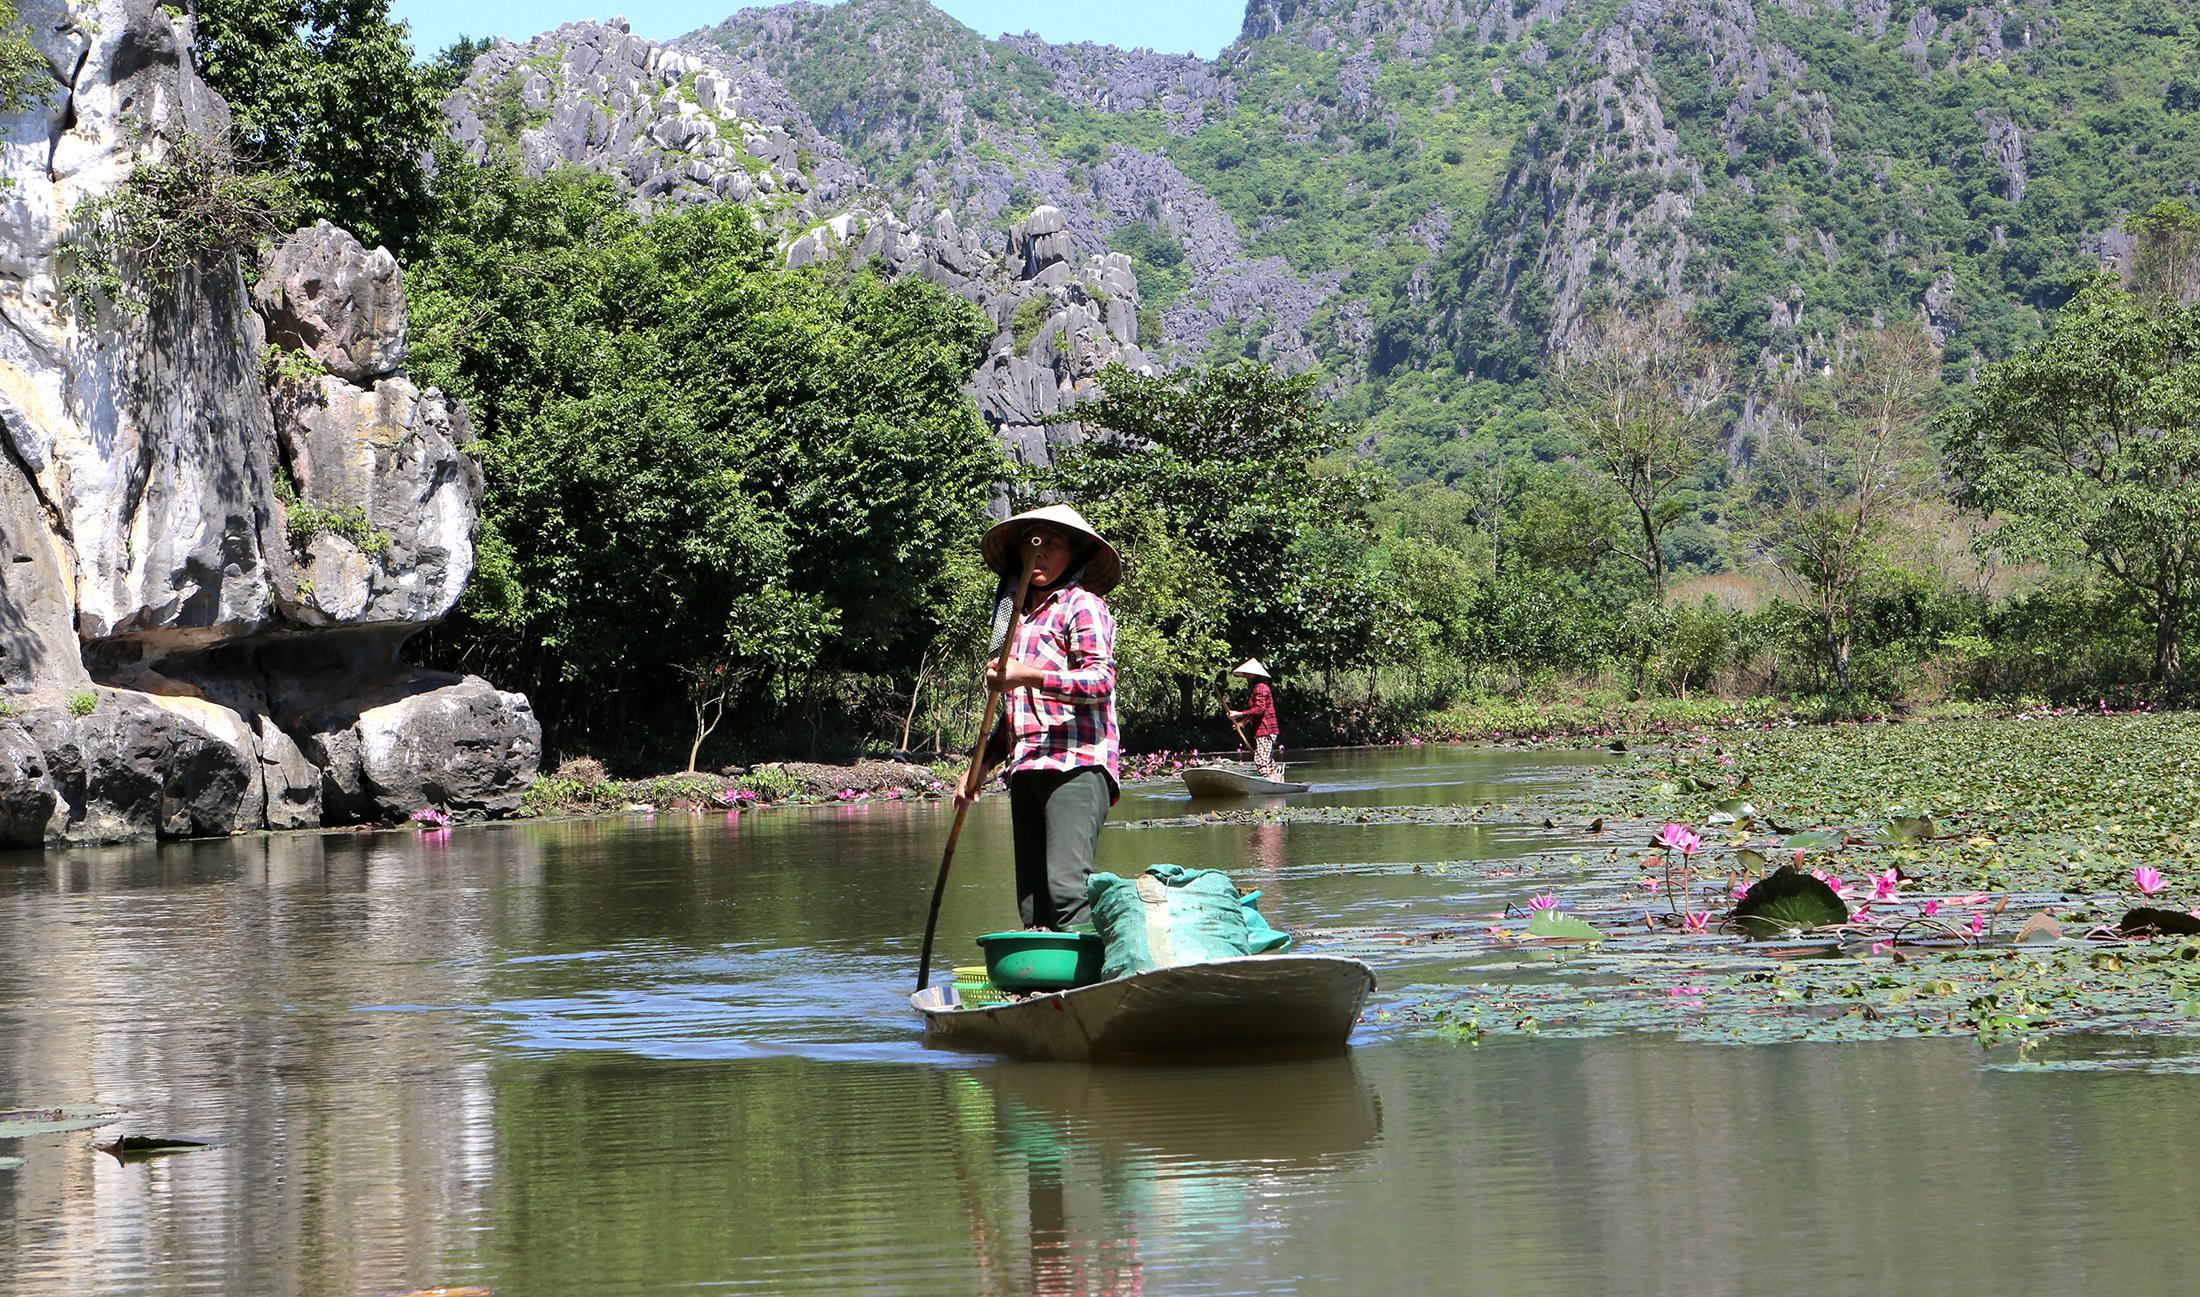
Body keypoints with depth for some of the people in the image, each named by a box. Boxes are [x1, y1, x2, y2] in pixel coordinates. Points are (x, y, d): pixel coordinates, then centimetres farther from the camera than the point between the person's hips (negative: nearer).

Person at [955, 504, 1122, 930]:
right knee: (1032, 901, 3)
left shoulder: (1082, 605, 1)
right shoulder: (1021, 612, 26)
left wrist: (1028, 675, -23)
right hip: (1027, 768, 8)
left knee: (1066, 883, -21)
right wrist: (983, 766, 25)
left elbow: (1100, 680, -14)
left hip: (1076, 764, -8)